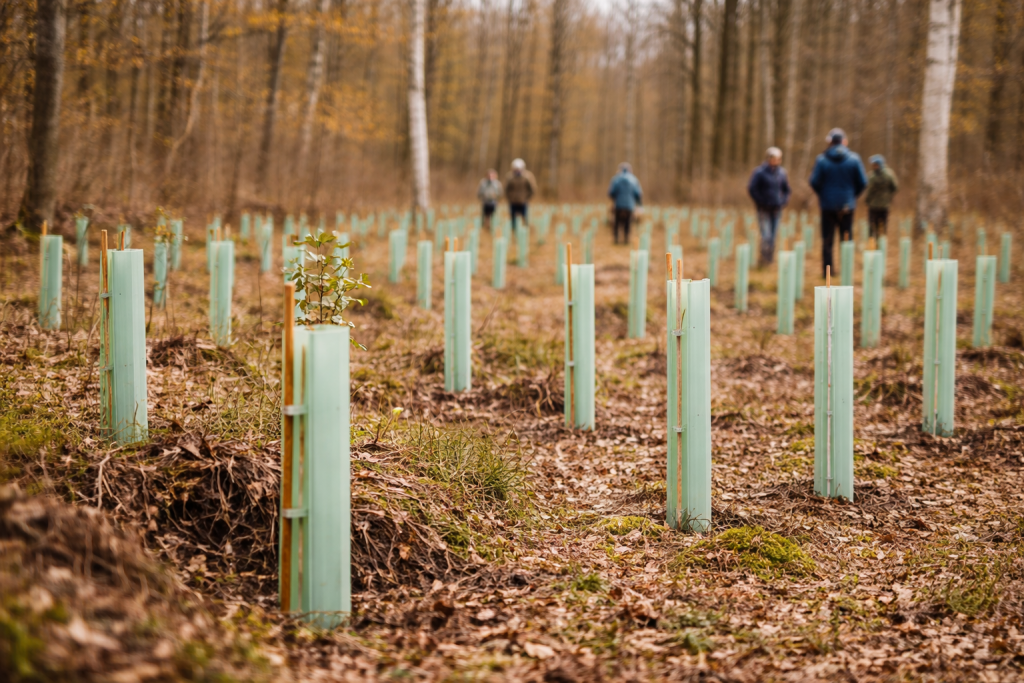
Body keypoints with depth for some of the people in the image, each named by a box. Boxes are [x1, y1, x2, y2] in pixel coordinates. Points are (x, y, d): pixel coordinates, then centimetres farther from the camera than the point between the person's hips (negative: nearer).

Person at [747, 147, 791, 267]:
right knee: (766, 236, -14)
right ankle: (764, 262, -8)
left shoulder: (782, 173, 7)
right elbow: (752, 189, -7)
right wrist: (760, 203, -6)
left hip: (776, 209, 5)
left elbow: (786, 189, 20)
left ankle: (769, 260, 15)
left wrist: (784, 201, 6)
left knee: (772, 238, 7)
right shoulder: (760, 172, -9)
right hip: (764, 210, -5)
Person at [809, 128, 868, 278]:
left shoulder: (821, 160, -6)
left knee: (827, 240, 7)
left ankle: (827, 270, 6)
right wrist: (853, 195, 13)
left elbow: (814, 182, -7)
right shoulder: (854, 159, -3)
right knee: (847, 239, 9)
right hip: (847, 205, 1)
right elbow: (863, 182, -2)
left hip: (828, 204, -1)